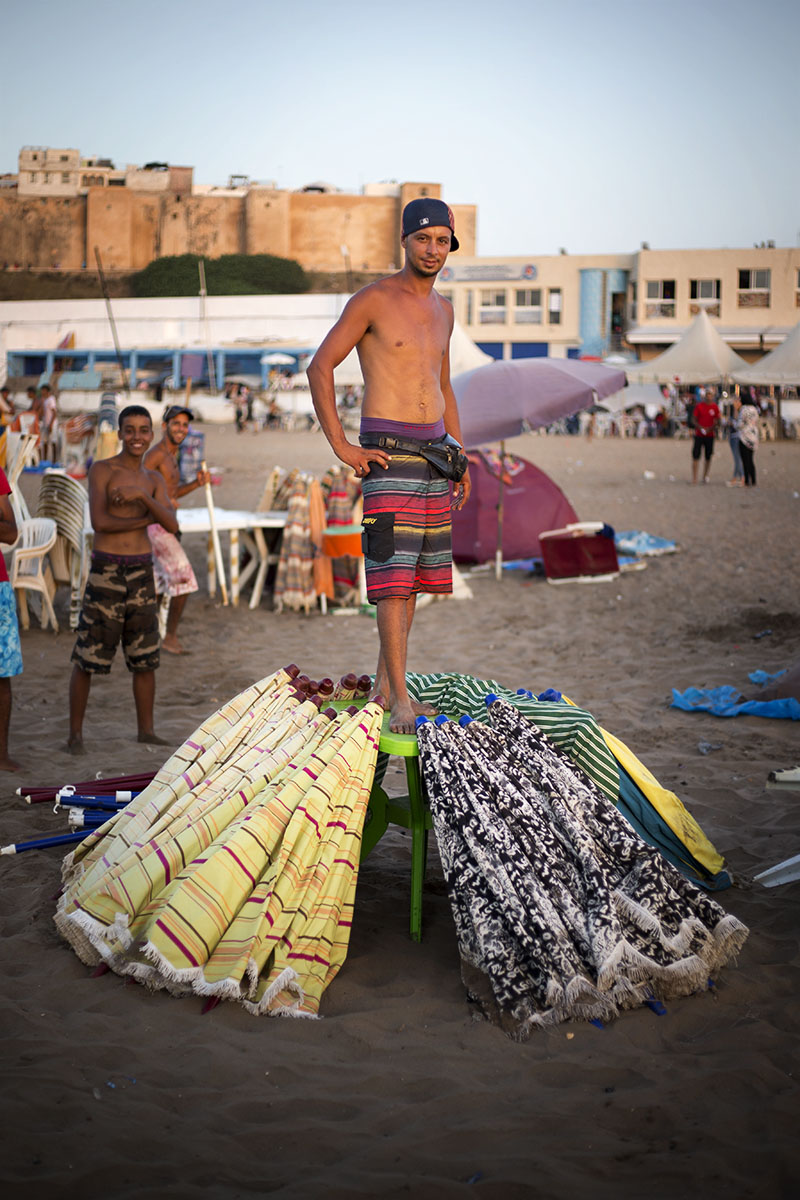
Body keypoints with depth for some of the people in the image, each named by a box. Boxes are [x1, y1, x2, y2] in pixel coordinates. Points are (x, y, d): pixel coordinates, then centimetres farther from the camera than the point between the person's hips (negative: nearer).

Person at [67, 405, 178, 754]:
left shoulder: (154, 480, 11)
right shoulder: (102, 470, -4)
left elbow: (171, 525, -4)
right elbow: (100, 522, -16)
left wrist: (141, 495, -18)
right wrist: (146, 518, -7)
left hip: (142, 572, 5)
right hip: (105, 571, -5)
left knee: (145, 657, 9)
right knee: (86, 659, -1)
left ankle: (146, 729, 20)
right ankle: (75, 734, 9)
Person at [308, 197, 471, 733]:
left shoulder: (443, 309, 16)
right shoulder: (373, 300, -6)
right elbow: (320, 367, -9)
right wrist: (341, 446, -12)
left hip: (434, 451, 7)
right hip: (389, 451, -7)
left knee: (415, 574, 9)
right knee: (394, 577, -12)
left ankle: (386, 678, 19)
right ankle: (400, 699, -12)